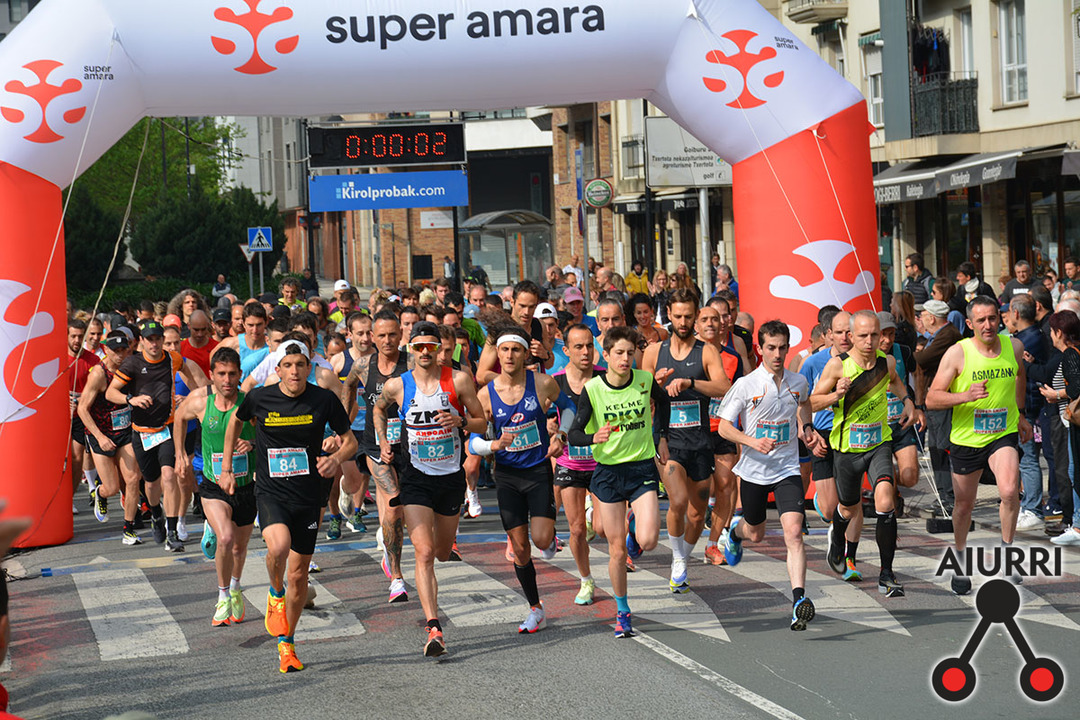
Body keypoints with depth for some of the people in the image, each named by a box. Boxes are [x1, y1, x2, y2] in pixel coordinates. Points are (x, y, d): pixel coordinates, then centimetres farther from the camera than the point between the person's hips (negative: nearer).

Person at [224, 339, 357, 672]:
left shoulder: (324, 400, -6)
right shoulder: (258, 398, -5)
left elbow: (350, 441, 5)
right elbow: (236, 421, 16)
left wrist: (336, 458, -17)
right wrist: (226, 468, 15)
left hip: (309, 495, 2)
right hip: (270, 492, -1)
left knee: (299, 573, 8)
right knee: (279, 546, -31)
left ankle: (286, 643, 28)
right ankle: (276, 594, 2)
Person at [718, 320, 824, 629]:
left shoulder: (798, 382, 0)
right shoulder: (746, 385, -10)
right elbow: (724, 427, -7)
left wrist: (806, 427, 9)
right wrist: (753, 442, -22)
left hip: (787, 468, 1)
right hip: (754, 470, -1)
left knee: (793, 532, -17)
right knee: (756, 534, 18)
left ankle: (799, 599, -23)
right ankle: (735, 532, 56)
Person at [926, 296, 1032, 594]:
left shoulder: (1014, 347, -3)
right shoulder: (957, 353, -13)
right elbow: (931, 398, -13)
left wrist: (1020, 415, 31)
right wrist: (965, 396, -30)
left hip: (1004, 435, 1)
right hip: (966, 438, -1)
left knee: (1009, 491, -24)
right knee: (964, 505, 11)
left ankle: (1006, 550, -1)